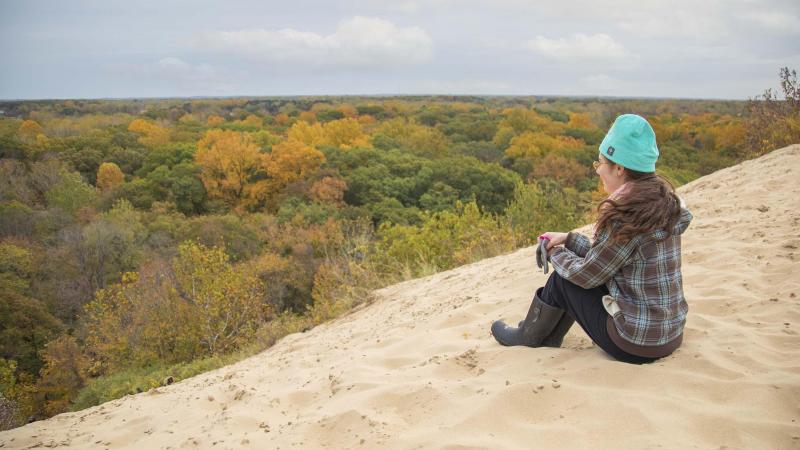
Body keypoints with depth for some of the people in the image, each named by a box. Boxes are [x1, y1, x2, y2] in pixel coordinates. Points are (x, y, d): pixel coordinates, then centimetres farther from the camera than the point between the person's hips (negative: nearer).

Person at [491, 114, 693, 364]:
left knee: (563, 280, 5)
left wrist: (556, 254, 5)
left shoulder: (625, 216, -24)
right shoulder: (662, 203, 3)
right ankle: (550, 337, 31)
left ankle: (528, 336, 29)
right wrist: (568, 239, 11)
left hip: (635, 346, -8)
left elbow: (587, 275, -13)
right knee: (576, 266, 17)